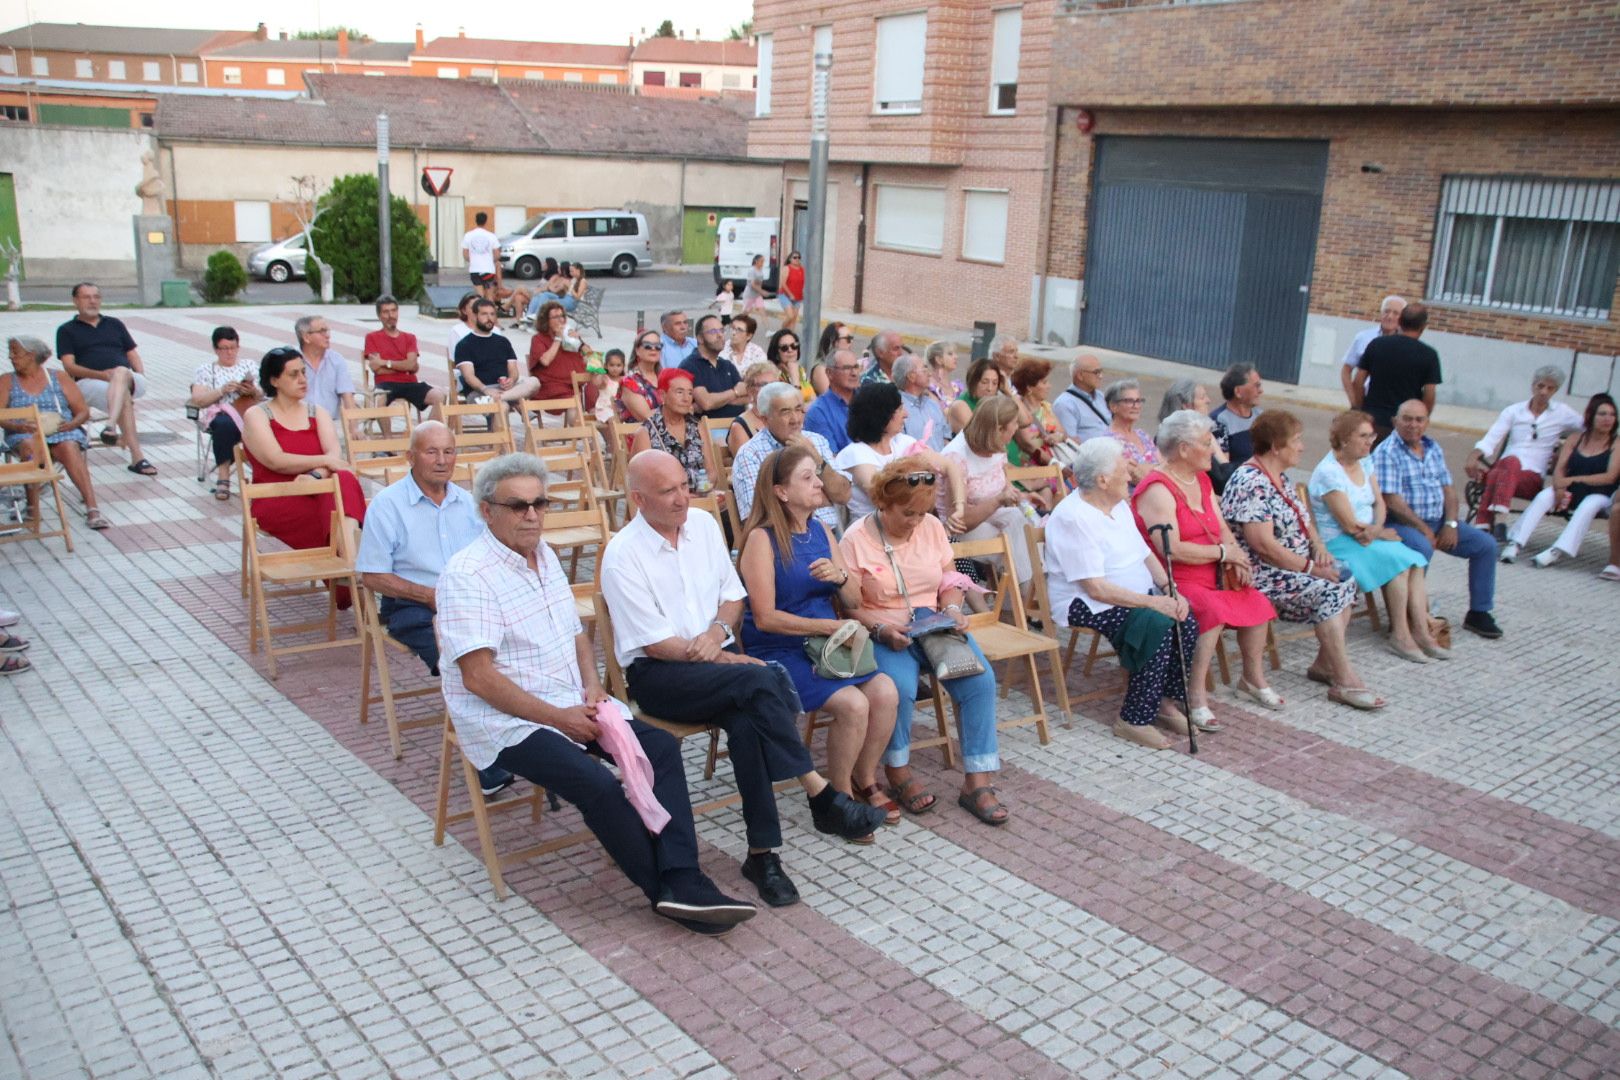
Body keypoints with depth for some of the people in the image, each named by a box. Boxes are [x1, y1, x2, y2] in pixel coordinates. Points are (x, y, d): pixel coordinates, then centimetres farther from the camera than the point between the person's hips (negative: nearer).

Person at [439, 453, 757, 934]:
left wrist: (592, 686, 0)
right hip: (508, 722, -8)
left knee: (661, 746, -11)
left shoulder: (544, 555, 11)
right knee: (599, 784, -27)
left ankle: (681, 880, -18)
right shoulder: (467, 574, -15)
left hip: (573, 705, 8)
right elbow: (478, 678, -20)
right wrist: (559, 717, -18)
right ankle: (667, 890, -10)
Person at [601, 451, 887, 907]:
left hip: (714, 657, 5)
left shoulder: (703, 525, 8)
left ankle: (762, 852, -23)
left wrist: (717, 632, -8)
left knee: (747, 722, -30)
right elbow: (655, 644, -12)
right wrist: (728, 661, -15)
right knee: (761, 681, -31)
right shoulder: (622, 556, -10)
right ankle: (823, 797, -25)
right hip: (656, 674, -5)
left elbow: (733, 595, 15)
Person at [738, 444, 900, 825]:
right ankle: (839, 795, -1)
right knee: (853, 704, -25)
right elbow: (765, 617, -17)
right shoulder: (762, 538, -11)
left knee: (885, 692, -17)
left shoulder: (821, 531, 10)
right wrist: (830, 626, -19)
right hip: (778, 653, -6)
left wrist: (840, 576, -11)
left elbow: (854, 601, 12)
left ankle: (865, 780, 7)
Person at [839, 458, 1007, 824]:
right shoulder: (856, 540, -6)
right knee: (900, 687, -34)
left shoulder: (932, 527, 8)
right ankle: (897, 770, -5)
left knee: (980, 678, -21)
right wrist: (881, 629, -22)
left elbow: (950, 584, 15)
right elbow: (848, 606, -7)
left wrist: (952, 611, -6)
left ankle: (978, 781, -14)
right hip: (883, 633, -4)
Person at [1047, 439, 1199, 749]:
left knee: (1186, 620, -16)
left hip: (1136, 596, 9)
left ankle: (1164, 701, -1)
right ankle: (1133, 720, -20)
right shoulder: (1074, 518, -19)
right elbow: (1097, 589, -23)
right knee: (1158, 625, -30)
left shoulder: (1119, 505, 12)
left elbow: (1146, 555, 16)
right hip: (1087, 605, -9)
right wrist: (1153, 602, -23)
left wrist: (1171, 591, -2)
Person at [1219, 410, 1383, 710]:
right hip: (1262, 576, -10)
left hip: (1291, 568, 10)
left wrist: (1318, 546, 0)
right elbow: (1263, 544, -25)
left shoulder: (1279, 477, 13)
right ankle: (1344, 681, -18)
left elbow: (1300, 520, 22)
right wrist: (1311, 568, -18)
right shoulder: (1250, 482, -19)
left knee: (1346, 583, -2)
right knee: (1326, 592, -24)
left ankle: (1324, 663, 5)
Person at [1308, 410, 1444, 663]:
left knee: (1415, 563, -15)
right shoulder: (1328, 472, -17)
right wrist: (1383, 534, -4)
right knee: (1399, 564, -23)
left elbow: (1379, 503, 9)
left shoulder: (1364, 463, 11)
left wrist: (1376, 528, -12)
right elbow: (1350, 525, -18)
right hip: (1338, 544, -8)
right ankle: (1400, 635, -13)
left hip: (1370, 536, 8)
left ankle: (1421, 632, -16)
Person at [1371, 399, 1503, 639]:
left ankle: (1479, 613, 9)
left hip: (1438, 522, 8)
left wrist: (1450, 524, -4)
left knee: (1486, 544, -1)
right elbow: (1391, 501, -18)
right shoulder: (1387, 453, -11)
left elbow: (1448, 489, 11)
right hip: (1403, 523, -8)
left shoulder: (1433, 448, 13)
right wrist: (1423, 529, -18)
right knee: (1422, 548, -37)